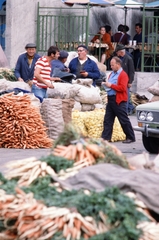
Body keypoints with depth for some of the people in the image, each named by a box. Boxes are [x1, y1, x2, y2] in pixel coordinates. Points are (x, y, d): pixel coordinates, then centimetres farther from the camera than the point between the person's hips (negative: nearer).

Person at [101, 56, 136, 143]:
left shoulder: (123, 75, -10)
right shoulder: (112, 74, 17)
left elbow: (122, 88, -19)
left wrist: (111, 85, -18)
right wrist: (106, 84, 5)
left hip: (119, 100, -9)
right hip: (110, 99, 9)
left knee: (124, 120, -2)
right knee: (107, 119, 6)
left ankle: (131, 137, 7)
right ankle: (105, 137, 9)